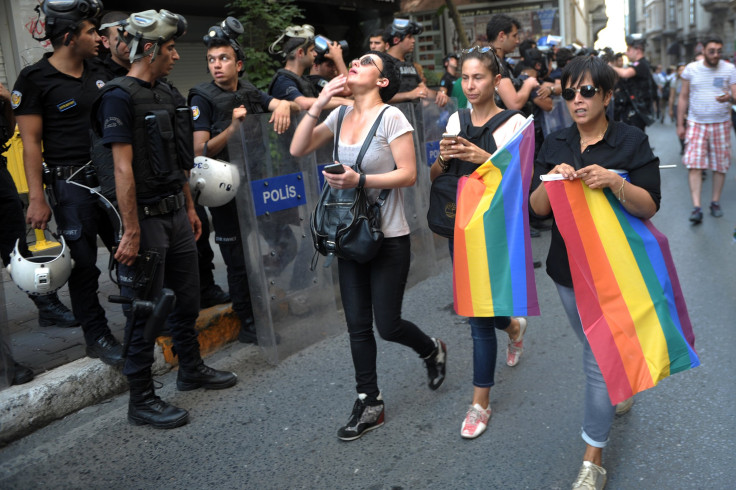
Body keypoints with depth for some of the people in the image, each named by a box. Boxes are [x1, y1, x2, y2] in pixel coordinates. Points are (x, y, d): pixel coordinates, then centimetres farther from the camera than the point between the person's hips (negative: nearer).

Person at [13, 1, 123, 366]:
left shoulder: (98, 75, 13)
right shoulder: (35, 79, -6)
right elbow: (31, 141, -9)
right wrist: (36, 198, -14)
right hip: (71, 182, -6)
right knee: (83, 263, 0)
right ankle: (96, 337, 12)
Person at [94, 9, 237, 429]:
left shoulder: (164, 93, 13)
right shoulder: (120, 96, -14)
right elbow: (123, 168, -19)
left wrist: (190, 207, 18)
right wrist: (132, 233, -21)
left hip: (176, 213, 8)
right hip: (146, 219, -8)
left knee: (187, 298, 18)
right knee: (145, 311, 0)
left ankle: (192, 369, 36)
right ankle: (142, 399, 12)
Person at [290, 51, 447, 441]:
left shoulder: (390, 117, -11)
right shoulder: (341, 115, 6)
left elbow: (408, 174, -16)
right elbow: (298, 149, 1)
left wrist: (359, 179, -25)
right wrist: (319, 103, -6)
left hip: (388, 237, -6)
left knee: (388, 325, 0)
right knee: (357, 325, 9)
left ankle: (432, 350, 34)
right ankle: (369, 405, 22)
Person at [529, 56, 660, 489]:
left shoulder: (632, 141, -8)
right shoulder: (556, 145, 3)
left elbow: (650, 206, -13)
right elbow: (537, 208, -1)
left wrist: (614, 182, -30)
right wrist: (551, 180, -21)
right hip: (568, 266, 5)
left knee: (599, 360, -4)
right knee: (596, 346, 23)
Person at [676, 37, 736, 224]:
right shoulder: (691, 69, 1)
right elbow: (683, 98, 7)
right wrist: (680, 124, 4)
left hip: (721, 124, 1)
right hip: (696, 123, -1)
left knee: (720, 165, 5)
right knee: (694, 165, -11)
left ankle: (715, 202, 20)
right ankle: (696, 207, -13)